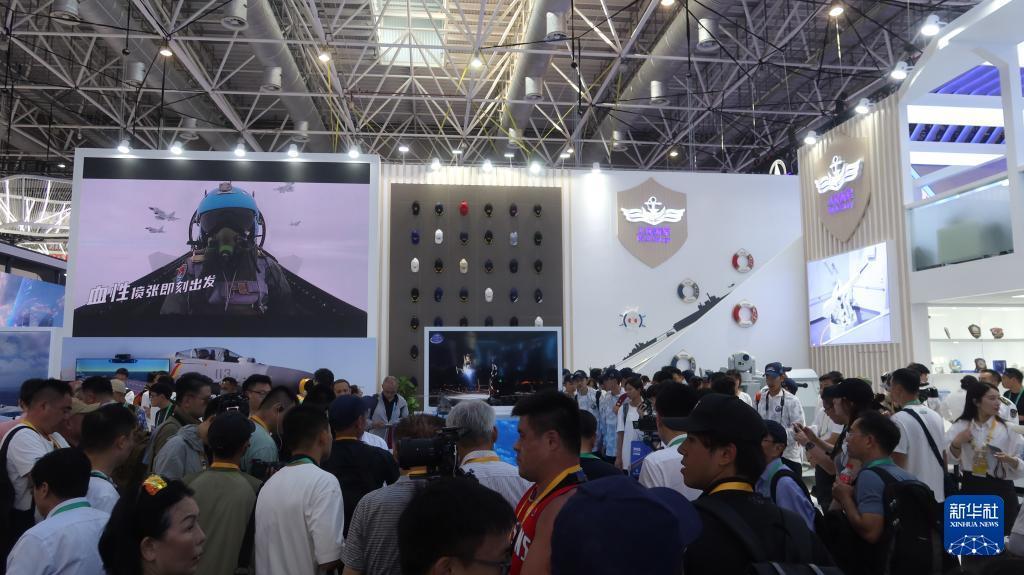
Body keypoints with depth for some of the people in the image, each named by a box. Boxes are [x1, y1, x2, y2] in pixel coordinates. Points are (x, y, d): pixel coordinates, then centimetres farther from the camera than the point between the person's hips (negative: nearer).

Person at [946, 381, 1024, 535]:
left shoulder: (1007, 428, -3)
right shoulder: (961, 426, 0)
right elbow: (948, 458, 2)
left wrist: (1010, 460, -23)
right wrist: (956, 443, -15)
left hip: (1000, 490, -1)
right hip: (970, 488, 1)